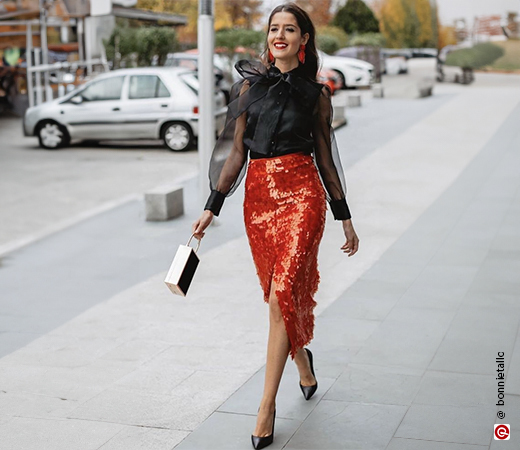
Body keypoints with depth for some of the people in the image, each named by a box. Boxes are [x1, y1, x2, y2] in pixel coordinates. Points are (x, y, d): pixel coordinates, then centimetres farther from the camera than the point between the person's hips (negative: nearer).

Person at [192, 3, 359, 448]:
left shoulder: (316, 94, 4)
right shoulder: (249, 86, 8)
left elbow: (325, 158, 10)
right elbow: (236, 151, 7)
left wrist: (345, 218, 11)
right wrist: (212, 207, 2)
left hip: (302, 194, -3)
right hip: (258, 196, 3)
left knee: (282, 296, -13)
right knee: (280, 294, 12)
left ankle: (267, 408, -8)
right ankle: (303, 362, 42)